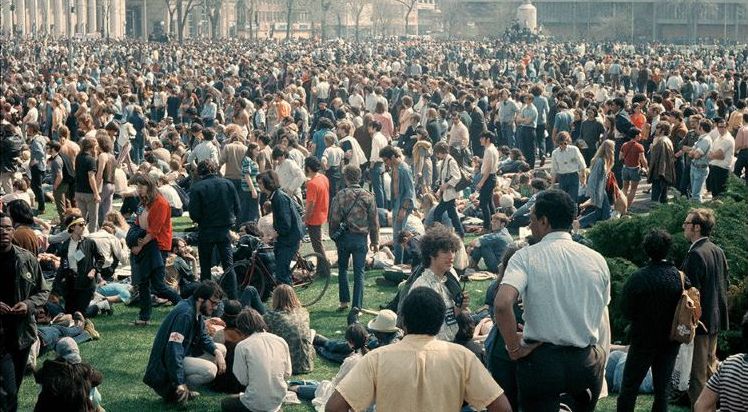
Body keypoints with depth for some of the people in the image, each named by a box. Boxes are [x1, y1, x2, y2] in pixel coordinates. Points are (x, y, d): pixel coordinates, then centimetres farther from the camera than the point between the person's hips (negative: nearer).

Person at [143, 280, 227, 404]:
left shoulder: (197, 312, 4)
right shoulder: (185, 314, -26)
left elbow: (203, 338, 14)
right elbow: (173, 349, -31)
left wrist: (217, 352, -8)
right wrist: (180, 384, -30)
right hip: (166, 362, -10)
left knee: (221, 349, 7)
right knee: (210, 370, -27)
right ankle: (171, 390, -8)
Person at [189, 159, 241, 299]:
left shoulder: (197, 188, -13)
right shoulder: (228, 184, -2)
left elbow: (194, 214, -14)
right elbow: (238, 209, 0)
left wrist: (202, 221, 7)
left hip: (206, 231, -2)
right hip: (225, 230, 2)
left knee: (205, 268, 11)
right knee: (228, 265, 8)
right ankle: (233, 298, 1)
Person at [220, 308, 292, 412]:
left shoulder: (242, 346, -11)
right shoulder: (281, 341, 0)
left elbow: (243, 380, -10)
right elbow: (287, 373, 6)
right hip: (278, 401, 6)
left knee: (225, 403, 25)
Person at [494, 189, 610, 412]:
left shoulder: (526, 256, -9)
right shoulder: (597, 260, 2)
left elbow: (502, 304, -24)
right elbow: (601, 319, 8)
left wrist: (514, 347, -12)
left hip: (540, 360, -3)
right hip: (587, 362, 3)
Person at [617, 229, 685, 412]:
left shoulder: (637, 278, -18)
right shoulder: (680, 277, -10)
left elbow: (626, 310, -13)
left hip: (643, 339, -3)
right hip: (671, 340, 3)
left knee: (629, 385, 8)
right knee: (663, 388, 12)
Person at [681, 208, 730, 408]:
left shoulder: (695, 255, -22)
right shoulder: (718, 251, 6)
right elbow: (725, 284, 14)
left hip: (699, 319, -9)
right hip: (716, 319, 9)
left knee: (697, 373, -2)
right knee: (710, 366, 21)